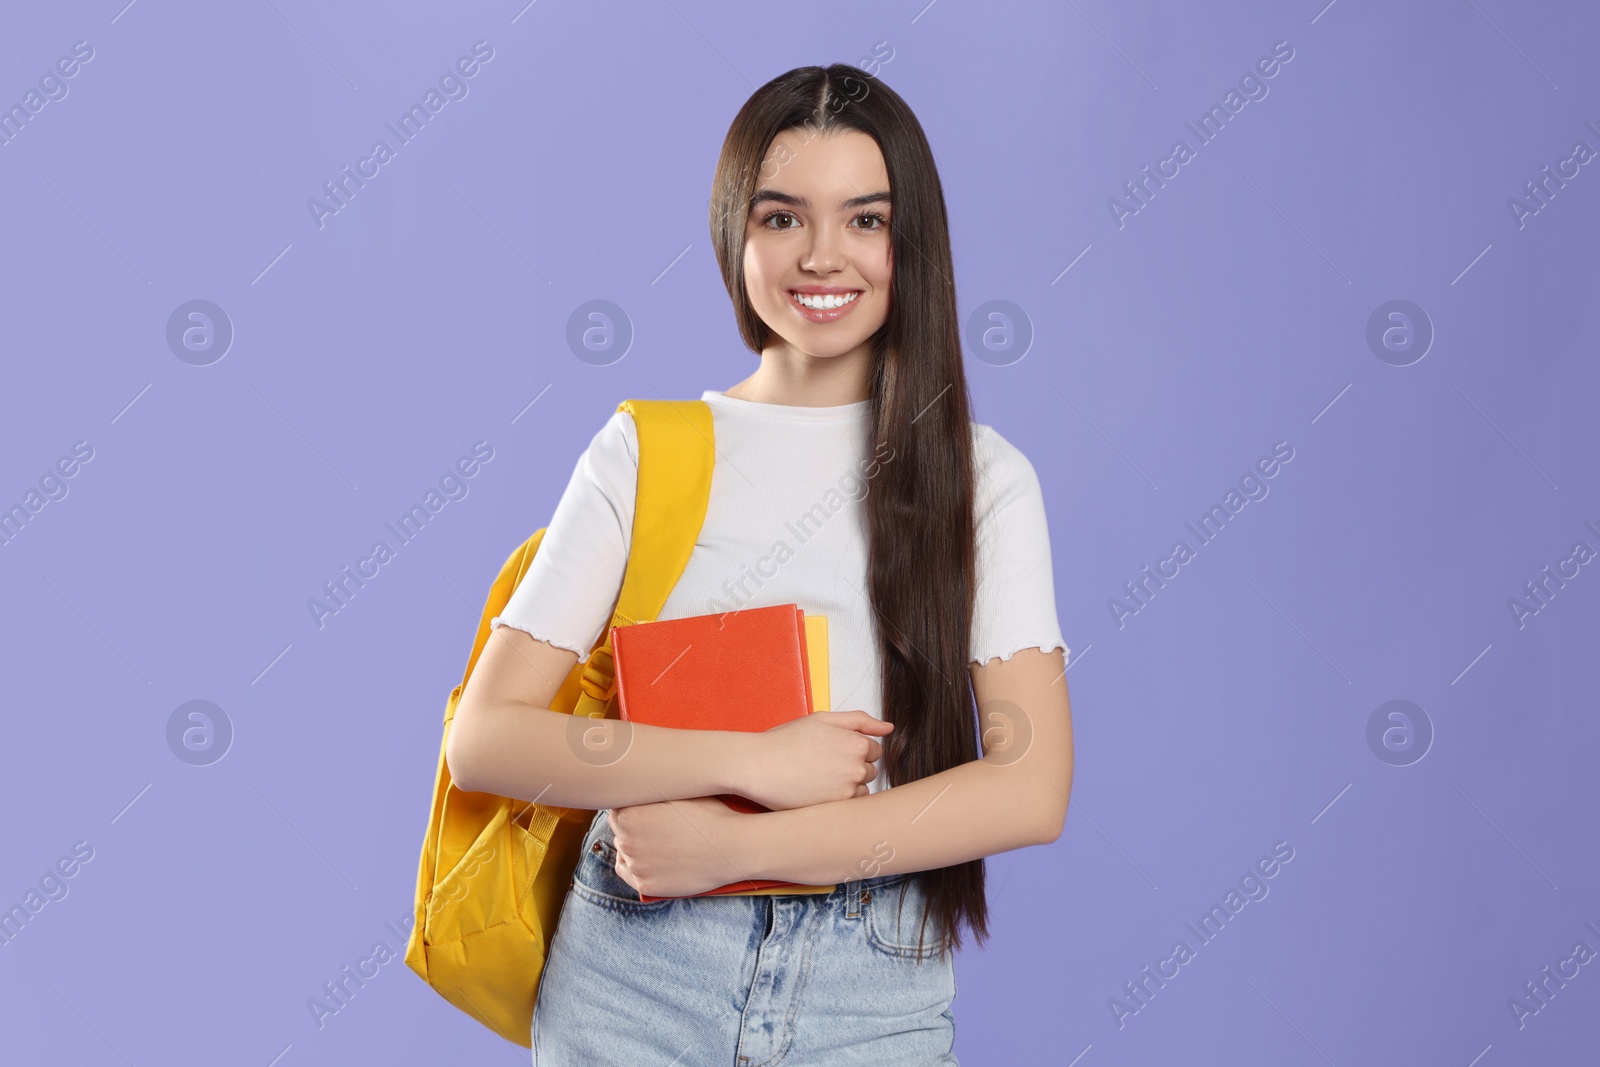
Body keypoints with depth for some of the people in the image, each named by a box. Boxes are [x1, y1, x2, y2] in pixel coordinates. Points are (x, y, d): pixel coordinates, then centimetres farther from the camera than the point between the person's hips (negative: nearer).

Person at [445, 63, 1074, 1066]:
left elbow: (1031, 790, -10)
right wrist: (751, 761, -15)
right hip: (633, 981, 1)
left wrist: (734, 844, -15)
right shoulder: (642, 451, 2)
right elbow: (484, 740, -4)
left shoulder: (981, 478, 0)